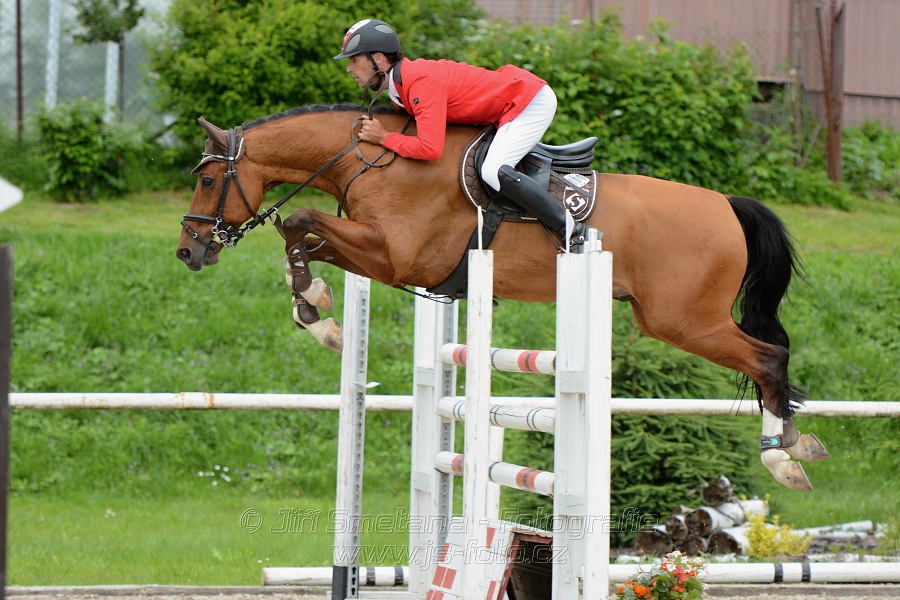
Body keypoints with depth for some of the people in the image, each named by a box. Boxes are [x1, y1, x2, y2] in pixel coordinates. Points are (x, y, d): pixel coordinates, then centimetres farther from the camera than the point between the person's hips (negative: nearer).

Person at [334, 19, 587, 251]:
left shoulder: (421, 81, -27)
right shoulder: (399, 83, 5)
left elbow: (430, 148, -35)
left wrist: (384, 138, -23)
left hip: (532, 99, -11)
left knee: (493, 171, -27)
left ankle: (573, 231, -19)